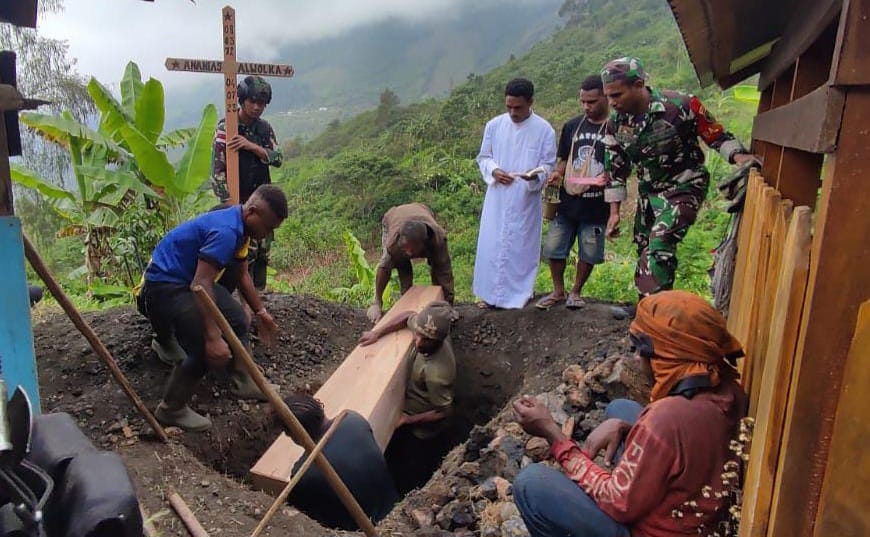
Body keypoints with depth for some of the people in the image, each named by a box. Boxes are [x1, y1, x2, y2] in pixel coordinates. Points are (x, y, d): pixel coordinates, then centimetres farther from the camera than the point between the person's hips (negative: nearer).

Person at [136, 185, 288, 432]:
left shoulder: (240, 227, 2)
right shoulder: (226, 231, -30)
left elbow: (242, 274, 15)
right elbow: (201, 285, -35)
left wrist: (260, 311, 19)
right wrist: (213, 338, -35)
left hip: (190, 279, 10)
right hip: (166, 284, -10)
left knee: (238, 320, 12)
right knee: (205, 351, -12)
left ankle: (242, 382, 26)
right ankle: (171, 409, 7)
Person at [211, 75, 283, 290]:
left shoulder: (265, 128, 9)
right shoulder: (226, 127, -7)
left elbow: (277, 158, -2)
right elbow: (218, 169, -11)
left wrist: (252, 146, -19)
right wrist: (229, 203, -18)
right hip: (238, 201, -5)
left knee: (263, 252, 9)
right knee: (246, 253, -10)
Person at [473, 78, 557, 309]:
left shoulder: (544, 129, -6)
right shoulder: (494, 125, 0)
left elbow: (549, 165, -2)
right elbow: (483, 157, 8)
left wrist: (536, 176, -24)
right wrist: (494, 171, -12)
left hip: (526, 200, -2)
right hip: (497, 198, 2)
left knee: (522, 246, 6)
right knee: (491, 245, 5)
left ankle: (519, 293, 22)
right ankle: (491, 292, 20)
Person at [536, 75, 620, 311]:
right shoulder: (571, 127, 6)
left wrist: (615, 211, -13)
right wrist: (557, 173, -9)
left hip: (597, 208, -3)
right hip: (568, 203, 3)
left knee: (589, 254, 8)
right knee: (553, 248, 6)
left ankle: (575, 292, 30)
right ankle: (558, 292, 26)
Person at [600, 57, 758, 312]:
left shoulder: (680, 106, -24)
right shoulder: (617, 119, -8)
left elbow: (717, 135, -11)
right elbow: (615, 167, 0)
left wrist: (738, 155, -30)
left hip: (683, 188, -6)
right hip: (649, 190, 6)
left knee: (659, 247, -22)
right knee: (644, 250, 14)